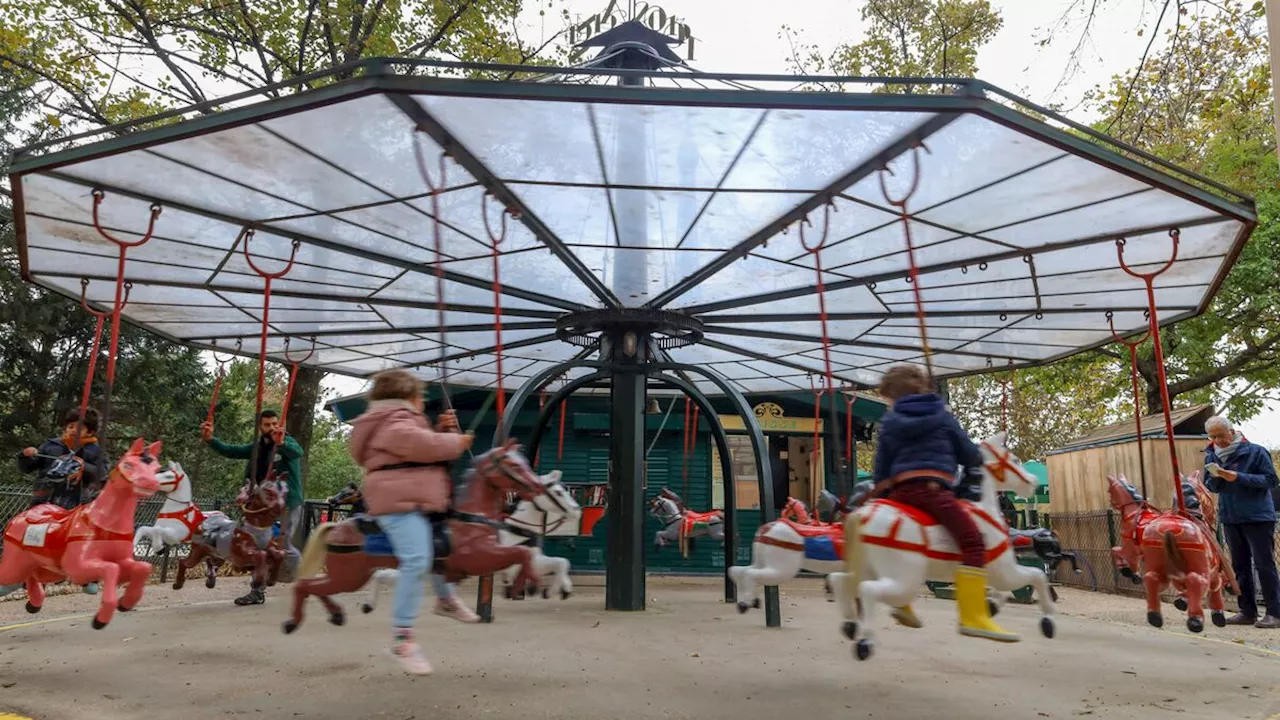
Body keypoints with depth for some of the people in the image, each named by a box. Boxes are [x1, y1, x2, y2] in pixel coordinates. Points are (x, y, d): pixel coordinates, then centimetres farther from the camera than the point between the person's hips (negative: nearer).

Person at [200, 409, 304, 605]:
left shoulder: (287, 442, -9)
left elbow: (297, 452, -32)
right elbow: (230, 451, 7)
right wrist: (209, 440, -8)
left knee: (282, 545, -11)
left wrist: (281, 443, -53)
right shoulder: (257, 448, 11)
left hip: (288, 503, -7)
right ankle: (257, 592, 20)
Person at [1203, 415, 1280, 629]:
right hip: (1230, 519, 5)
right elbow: (1210, 487, 11)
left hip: (1258, 517, -5)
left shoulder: (1255, 452, -8)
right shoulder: (1211, 456, 6)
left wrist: (1239, 477, -22)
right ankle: (1247, 612, 18)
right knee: (1240, 566, 10)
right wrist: (1214, 477, -11)